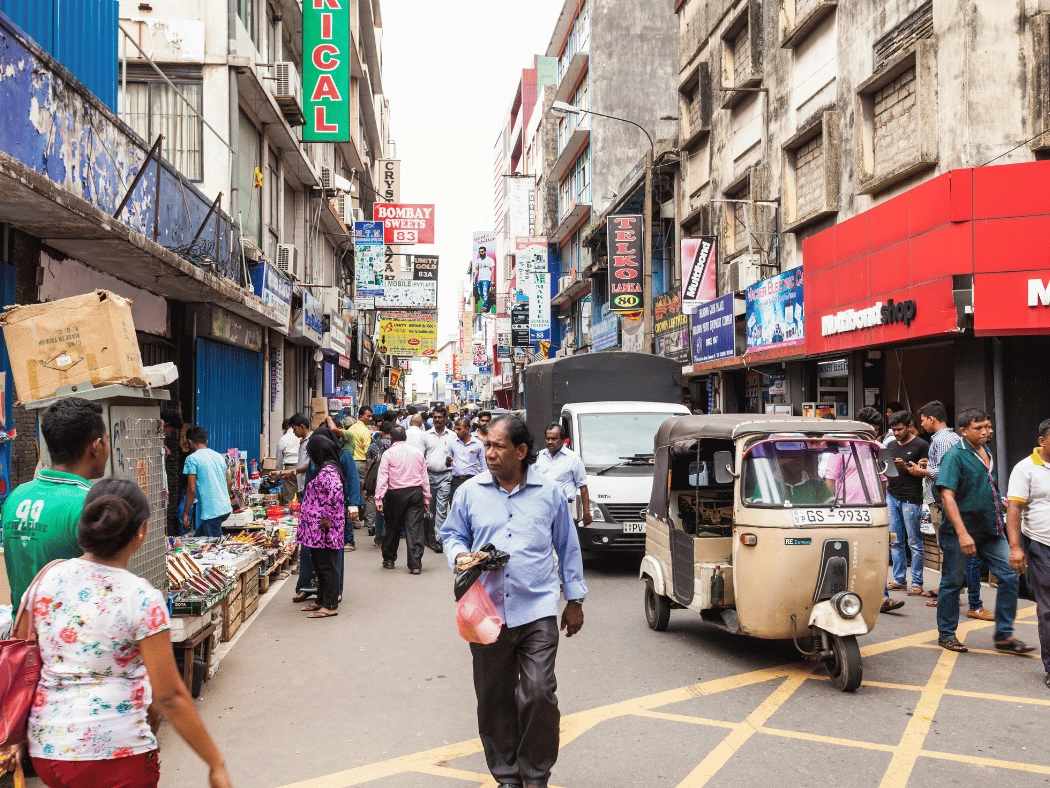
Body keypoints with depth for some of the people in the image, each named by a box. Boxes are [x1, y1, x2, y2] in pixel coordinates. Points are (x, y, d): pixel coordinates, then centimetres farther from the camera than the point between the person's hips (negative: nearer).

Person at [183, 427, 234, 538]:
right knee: (200, 536, 23)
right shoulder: (219, 456, 12)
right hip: (226, 508, 7)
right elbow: (229, 482, 16)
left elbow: (192, 489, -12)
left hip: (211, 511, -7)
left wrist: (186, 513, -4)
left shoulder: (192, 459, -8)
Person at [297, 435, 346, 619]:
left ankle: (330, 606, 3)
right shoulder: (323, 468, 15)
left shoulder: (328, 470, -18)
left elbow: (336, 493, -30)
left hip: (325, 529, -10)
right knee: (319, 566, 16)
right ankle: (322, 600, 25)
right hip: (316, 529, 10)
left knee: (327, 567, -3)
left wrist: (327, 519, -25)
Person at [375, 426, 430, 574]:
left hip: (396, 494, -2)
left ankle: (389, 559, 27)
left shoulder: (389, 453, -3)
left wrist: (379, 498, -8)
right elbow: (424, 477, 10)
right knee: (414, 528, 0)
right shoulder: (417, 452, 8)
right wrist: (426, 497, 15)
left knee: (393, 527, 13)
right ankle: (415, 564, -5)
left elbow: (382, 477, -8)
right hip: (416, 492, 2)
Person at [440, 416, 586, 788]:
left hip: (537, 610, -2)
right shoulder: (470, 492, 4)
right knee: (494, 700, 10)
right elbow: (451, 533, 16)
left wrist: (574, 599, 12)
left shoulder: (549, 492, 3)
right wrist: (458, 554, -7)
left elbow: (568, 548, 11)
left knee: (539, 694, -9)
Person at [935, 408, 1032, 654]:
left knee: (1009, 575, 2)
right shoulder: (955, 456, -14)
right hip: (961, 530, -7)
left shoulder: (986, 452, 10)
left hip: (989, 528, 7)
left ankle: (1004, 635, 11)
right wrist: (962, 533, -27)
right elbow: (947, 496, -22)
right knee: (953, 581, 3)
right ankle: (946, 634, 17)